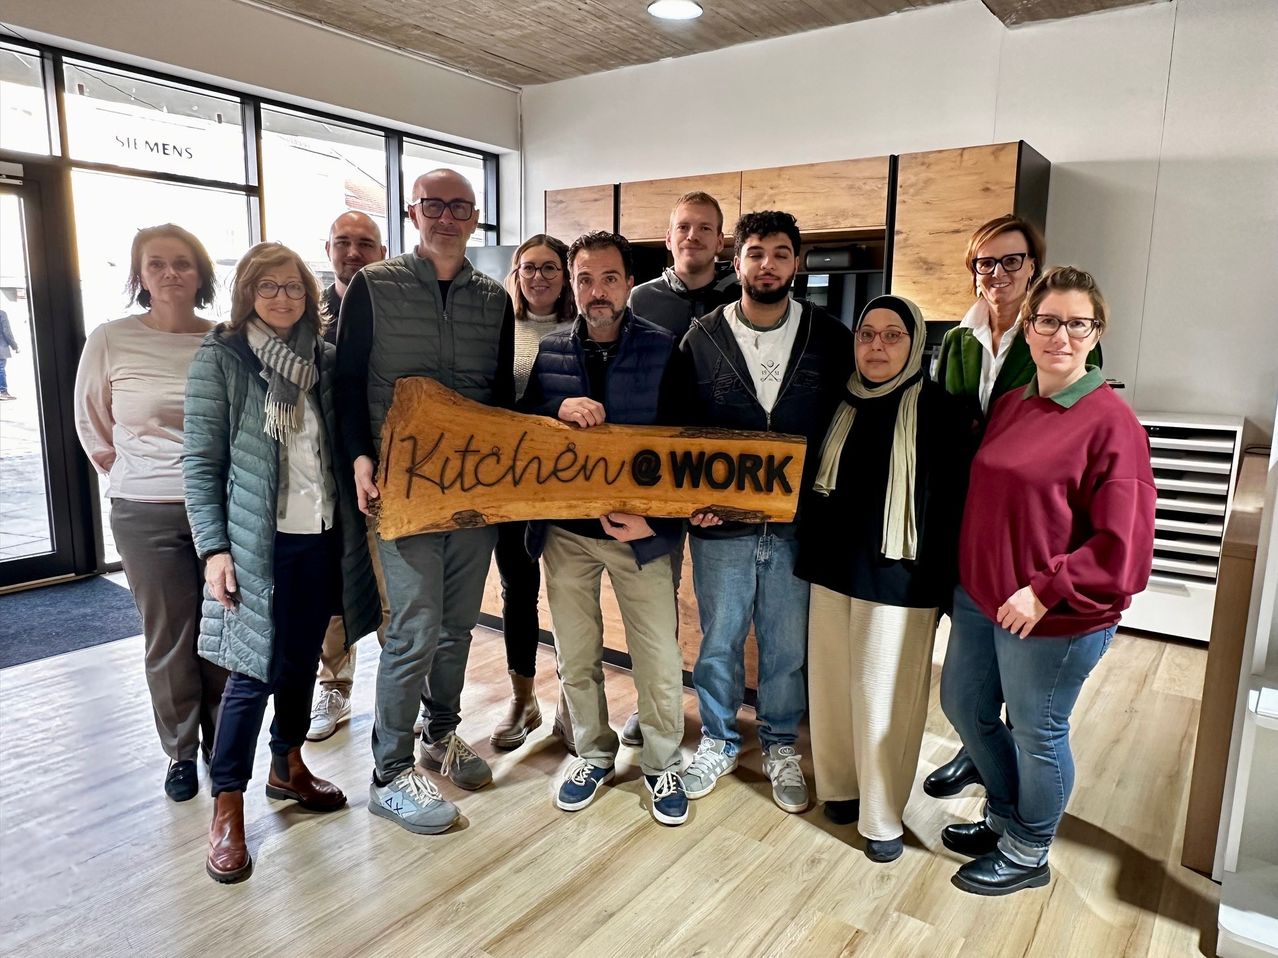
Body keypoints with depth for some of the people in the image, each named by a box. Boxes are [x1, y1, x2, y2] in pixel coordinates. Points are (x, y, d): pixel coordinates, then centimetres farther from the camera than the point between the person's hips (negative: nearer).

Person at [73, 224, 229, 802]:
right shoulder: (111, 340, -4)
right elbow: (91, 425, 9)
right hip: (147, 515, -1)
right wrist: (131, 473, 9)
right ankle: (180, 753, 27)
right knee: (168, 638, 8)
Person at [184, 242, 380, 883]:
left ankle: (288, 768, 35)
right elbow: (200, 463, -7)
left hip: (323, 536, 5)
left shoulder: (323, 360, 8)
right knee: (255, 672, -1)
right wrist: (214, 549, -13)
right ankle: (227, 809, 15)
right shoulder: (219, 359, -4)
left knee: (303, 660, 15)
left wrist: (353, 525, 6)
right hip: (258, 542, -4)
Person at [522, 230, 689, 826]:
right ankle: (593, 753, 37)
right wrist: (559, 411, -18)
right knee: (575, 658, 14)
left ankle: (662, 765, 27)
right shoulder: (549, 353, 4)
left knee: (660, 660, 4)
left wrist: (657, 517, -18)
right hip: (565, 530, 3)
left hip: (640, 530, -2)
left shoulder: (663, 351, -5)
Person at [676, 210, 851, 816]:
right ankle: (717, 743, 36)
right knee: (718, 642, 14)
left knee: (788, 645, 13)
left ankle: (781, 748, 35)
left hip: (797, 524, 0)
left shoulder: (831, 339, 0)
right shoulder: (701, 338, 0)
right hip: (720, 524, 0)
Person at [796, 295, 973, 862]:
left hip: (897, 580, -4)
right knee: (832, 686, 13)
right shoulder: (839, 406, 7)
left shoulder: (939, 412, -7)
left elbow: (951, 507, -8)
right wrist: (808, 557, 9)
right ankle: (839, 785, 33)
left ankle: (882, 815, 21)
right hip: (833, 572, 5)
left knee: (884, 698, 4)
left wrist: (943, 587, -9)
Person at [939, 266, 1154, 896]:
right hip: (979, 596, 8)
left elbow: (1122, 543, -19)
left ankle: (1027, 854, 36)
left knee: (1037, 733, 10)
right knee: (963, 705, 20)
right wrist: (972, 574, 9)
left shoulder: (1110, 423, -16)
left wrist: (1045, 591, -22)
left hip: (1054, 617, -8)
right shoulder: (1010, 405, 6)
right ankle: (1005, 817, 45)